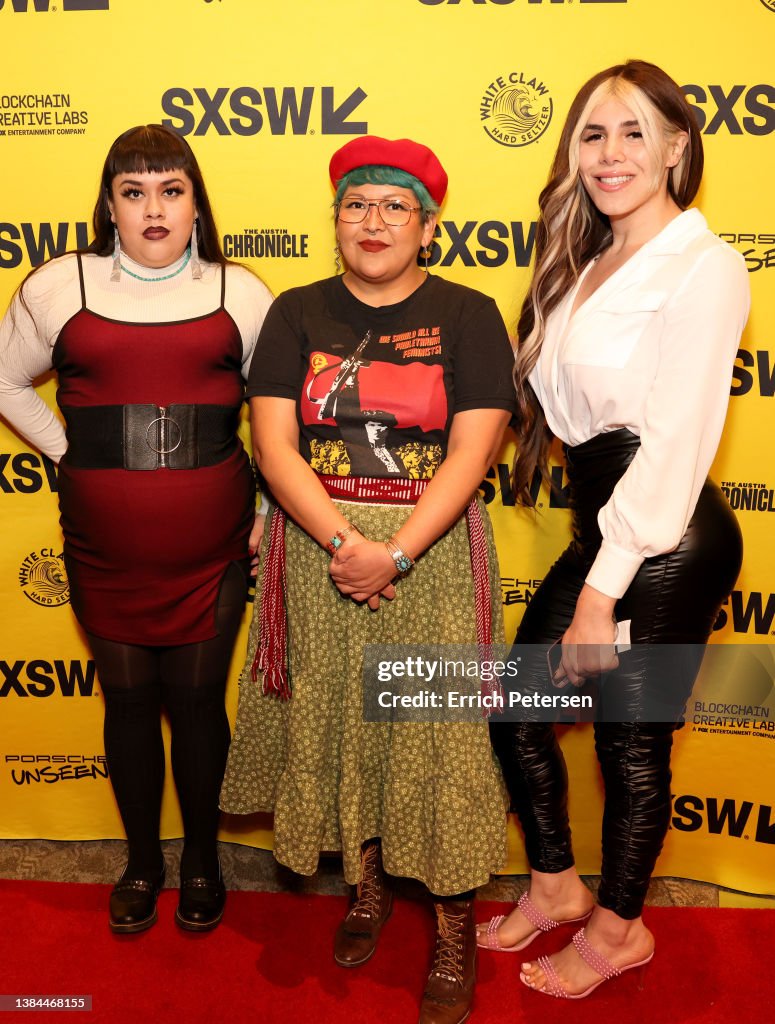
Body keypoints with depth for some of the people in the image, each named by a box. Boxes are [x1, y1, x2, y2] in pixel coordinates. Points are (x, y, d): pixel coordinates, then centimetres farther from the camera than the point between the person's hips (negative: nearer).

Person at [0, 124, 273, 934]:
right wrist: (68, 451, 5)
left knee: (197, 699, 9)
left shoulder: (239, 292, 3)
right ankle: (141, 861, 35)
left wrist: (270, 505, 1)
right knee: (127, 698, 13)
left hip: (209, 547, -1)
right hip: (103, 548, 1)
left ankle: (201, 860, 32)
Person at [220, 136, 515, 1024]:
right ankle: (366, 884, 37)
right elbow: (274, 444, -4)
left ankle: (455, 932, 20)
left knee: (438, 731, 2)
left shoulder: (468, 316, 0)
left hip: (433, 554, -2)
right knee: (335, 725, 12)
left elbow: (470, 453, -8)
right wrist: (342, 541, -17)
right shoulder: (298, 314, 5)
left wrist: (395, 553, -18)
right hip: (318, 552, 3)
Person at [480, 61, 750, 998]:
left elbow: (675, 439, -19)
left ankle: (618, 928, 33)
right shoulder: (587, 263, 14)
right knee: (515, 705, 14)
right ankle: (555, 885, 37)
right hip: (602, 527, 8)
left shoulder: (702, 267, -13)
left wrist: (601, 593, -18)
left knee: (631, 743, 7)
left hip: (667, 544, -8)